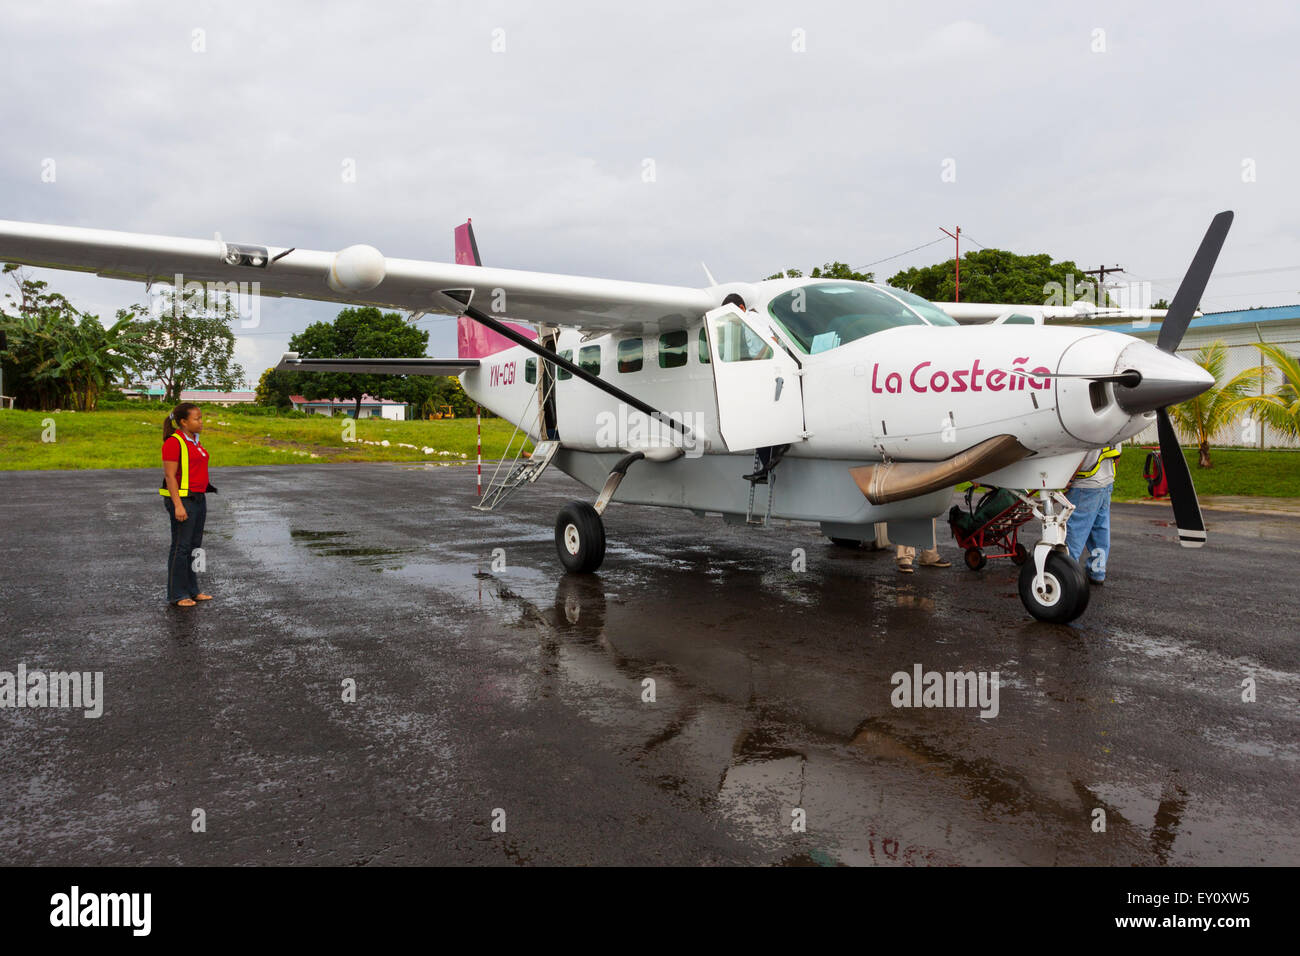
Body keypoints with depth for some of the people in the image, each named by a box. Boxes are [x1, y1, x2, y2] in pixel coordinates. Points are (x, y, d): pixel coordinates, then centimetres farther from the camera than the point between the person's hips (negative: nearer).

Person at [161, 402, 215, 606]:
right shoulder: (174, 442, -13)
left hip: (198, 498, 9)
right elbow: (170, 476, -17)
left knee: (195, 546, 12)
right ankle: (177, 595, 5)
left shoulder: (193, 440, 13)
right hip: (181, 499, -9)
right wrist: (178, 505, -21)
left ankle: (192, 590, 20)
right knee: (181, 547, -3)